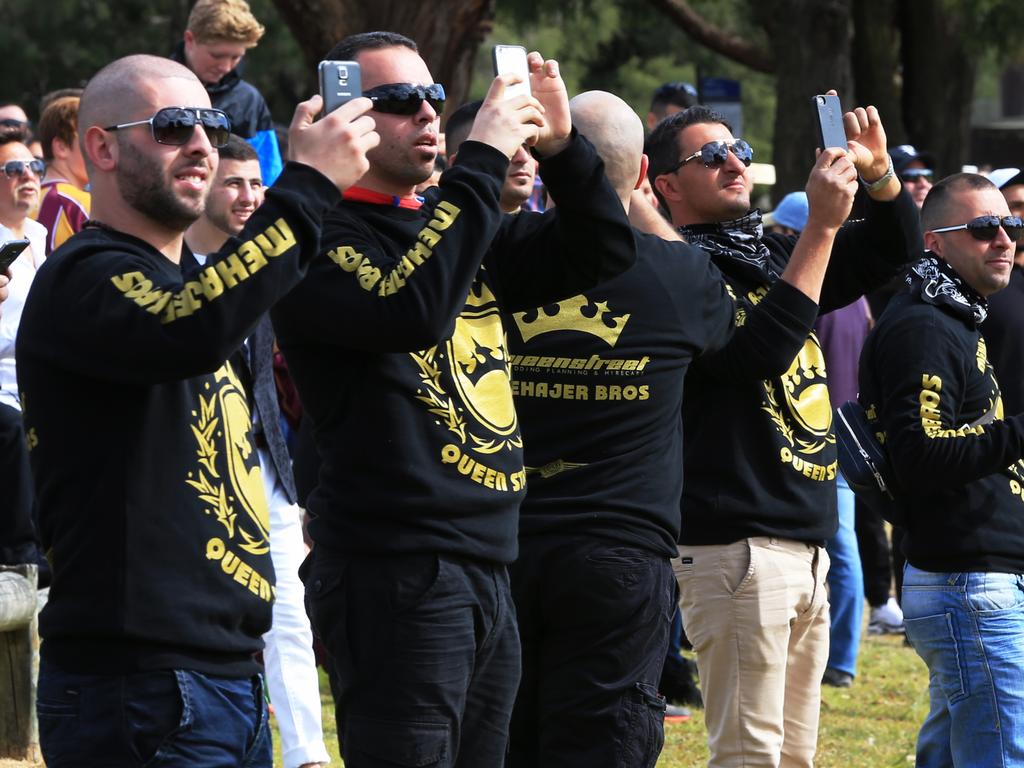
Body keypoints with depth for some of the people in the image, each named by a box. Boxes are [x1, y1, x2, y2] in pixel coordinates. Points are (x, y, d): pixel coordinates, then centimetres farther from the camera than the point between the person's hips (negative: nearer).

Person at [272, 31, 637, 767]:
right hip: (396, 575, -8)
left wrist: (561, 146, -3)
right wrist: (485, 160, -22)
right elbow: (410, 311, -26)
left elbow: (604, 251, 14)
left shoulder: (455, 225, 16)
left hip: (487, 568, 8)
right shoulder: (320, 237, -9)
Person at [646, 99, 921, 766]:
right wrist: (821, 227, -24)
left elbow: (894, 251, 20)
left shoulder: (776, 253, 16)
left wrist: (879, 173, 0)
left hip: (806, 538, 9)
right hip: (736, 543, -9)